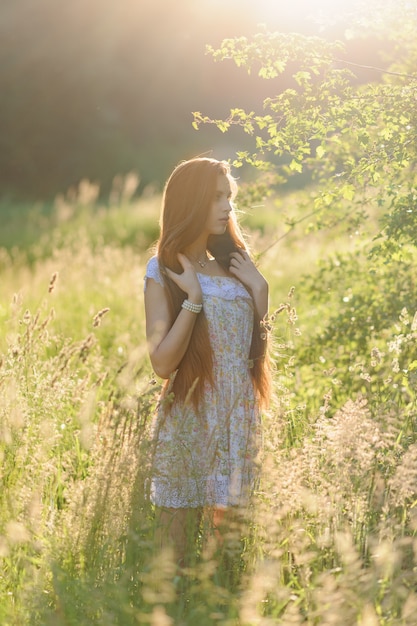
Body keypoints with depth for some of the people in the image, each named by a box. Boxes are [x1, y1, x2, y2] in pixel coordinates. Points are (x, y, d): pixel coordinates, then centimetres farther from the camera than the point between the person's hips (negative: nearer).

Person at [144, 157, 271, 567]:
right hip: (189, 420, -5)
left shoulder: (232, 265, 11)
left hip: (238, 419, 5)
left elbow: (258, 351, 11)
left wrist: (259, 289, 0)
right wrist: (194, 297, -18)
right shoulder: (163, 271, -5)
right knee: (177, 537, 1)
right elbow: (162, 363, -14)